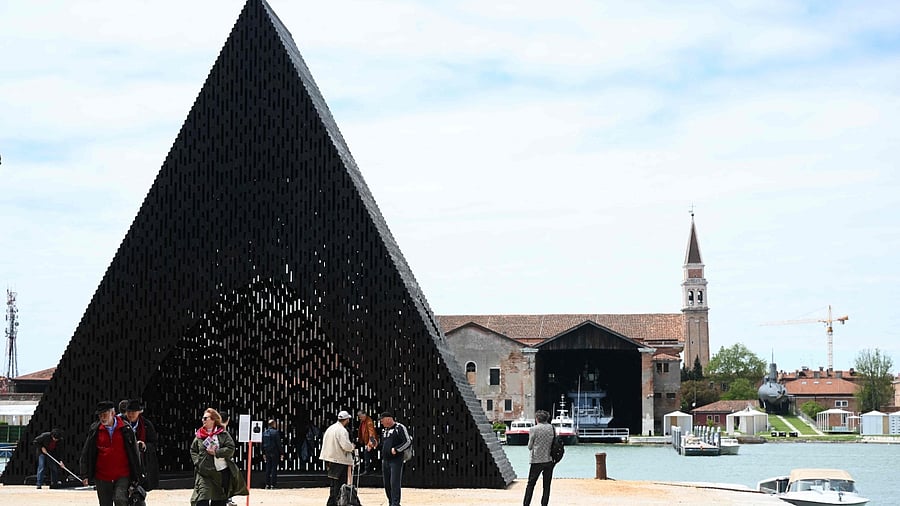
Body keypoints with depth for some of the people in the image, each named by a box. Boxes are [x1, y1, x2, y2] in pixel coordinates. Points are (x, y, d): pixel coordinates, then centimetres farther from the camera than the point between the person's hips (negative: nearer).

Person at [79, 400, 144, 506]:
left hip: (122, 476, -2)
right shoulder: (95, 430, 1)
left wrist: (137, 476, 5)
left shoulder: (125, 429, -2)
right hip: (102, 477, 2)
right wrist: (85, 475, -3)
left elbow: (134, 453, 4)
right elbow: (86, 453, 5)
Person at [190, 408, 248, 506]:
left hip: (222, 472, 0)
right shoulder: (199, 435, 6)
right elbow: (193, 451, 13)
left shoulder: (223, 433, -1)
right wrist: (197, 461, -3)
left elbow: (231, 449, -9)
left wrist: (216, 452, -16)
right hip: (204, 471, 0)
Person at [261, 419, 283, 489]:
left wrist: (264, 453, 19)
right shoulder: (275, 432, -11)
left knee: (268, 468, 9)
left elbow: (263, 444, 12)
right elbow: (278, 444, -12)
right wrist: (281, 453, -6)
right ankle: (273, 484, -6)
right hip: (274, 452, -6)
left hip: (267, 452, 6)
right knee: (274, 468, -3)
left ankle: (267, 484, 9)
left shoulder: (264, 432, 7)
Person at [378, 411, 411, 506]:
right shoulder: (384, 430, 17)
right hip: (385, 461, 8)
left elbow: (408, 442, -14)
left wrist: (396, 449, -17)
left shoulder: (399, 428, -7)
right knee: (387, 484, 9)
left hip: (396, 460, -8)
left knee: (394, 483, -12)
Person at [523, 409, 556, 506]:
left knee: (531, 484, 6)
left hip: (537, 460, -3)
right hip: (550, 460, 3)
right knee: (547, 485, 10)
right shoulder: (552, 428, 1)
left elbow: (530, 446, -3)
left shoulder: (533, 429, -10)